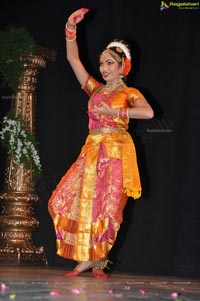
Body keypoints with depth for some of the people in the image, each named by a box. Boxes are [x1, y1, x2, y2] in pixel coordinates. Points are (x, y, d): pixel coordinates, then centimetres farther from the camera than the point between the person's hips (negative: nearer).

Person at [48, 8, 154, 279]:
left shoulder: (129, 93, 4)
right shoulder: (95, 89, 18)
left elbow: (148, 112, -16)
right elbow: (73, 59, 15)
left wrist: (113, 112, -15)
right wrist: (71, 29, 5)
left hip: (116, 151, -5)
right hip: (92, 150, 5)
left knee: (107, 206, -8)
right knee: (73, 200, -4)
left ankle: (98, 261, 2)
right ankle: (87, 258, 4)